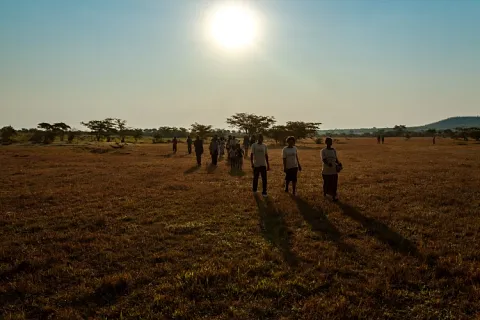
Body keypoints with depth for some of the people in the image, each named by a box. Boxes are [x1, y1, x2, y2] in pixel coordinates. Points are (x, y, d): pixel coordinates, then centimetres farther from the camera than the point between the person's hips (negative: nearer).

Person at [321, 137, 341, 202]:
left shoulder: (334, 150, 7)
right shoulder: (323, 151, -5)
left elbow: (336, 159, 12)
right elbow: (323, 159, -17)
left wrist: (339, 164, -8)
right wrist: (328, 163, -36)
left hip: (334, 170, 3)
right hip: (326, 170, -3)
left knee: (334, 183, -2)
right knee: (326, 182, 10)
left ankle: (334, 196, -1)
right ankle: (325, 193, 32)